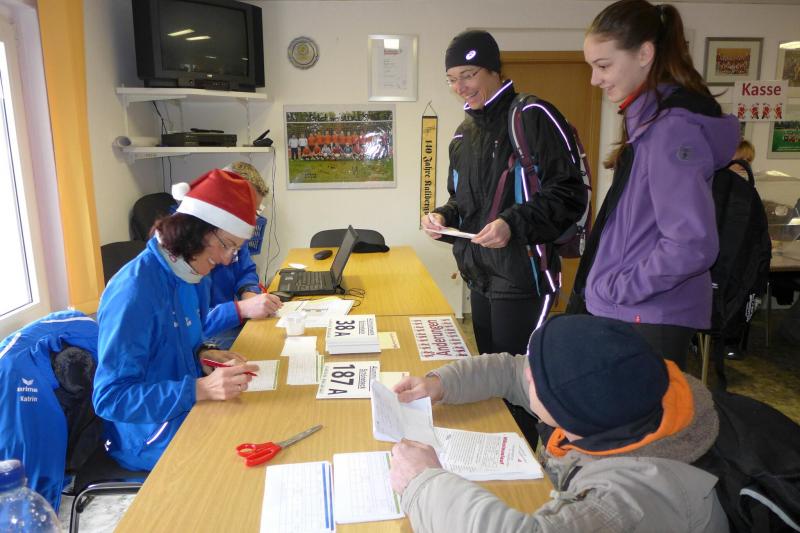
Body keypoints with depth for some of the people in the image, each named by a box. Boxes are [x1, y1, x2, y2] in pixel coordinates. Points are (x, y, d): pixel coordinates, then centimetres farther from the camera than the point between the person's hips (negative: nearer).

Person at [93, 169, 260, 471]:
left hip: (188, 412, 8)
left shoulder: (195, 278, 1)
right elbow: (109, 398, -22)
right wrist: (201, 388, -31)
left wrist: (203, 354, -6)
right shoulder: (133, 291, -24)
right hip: (149, 440, -7)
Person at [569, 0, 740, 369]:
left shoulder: (673, 128, -19)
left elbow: (692, 245, -26)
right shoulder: (647, 120, 9)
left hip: (650, 321, -9)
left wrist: (618, 288, -15)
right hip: (623, 313, 9)